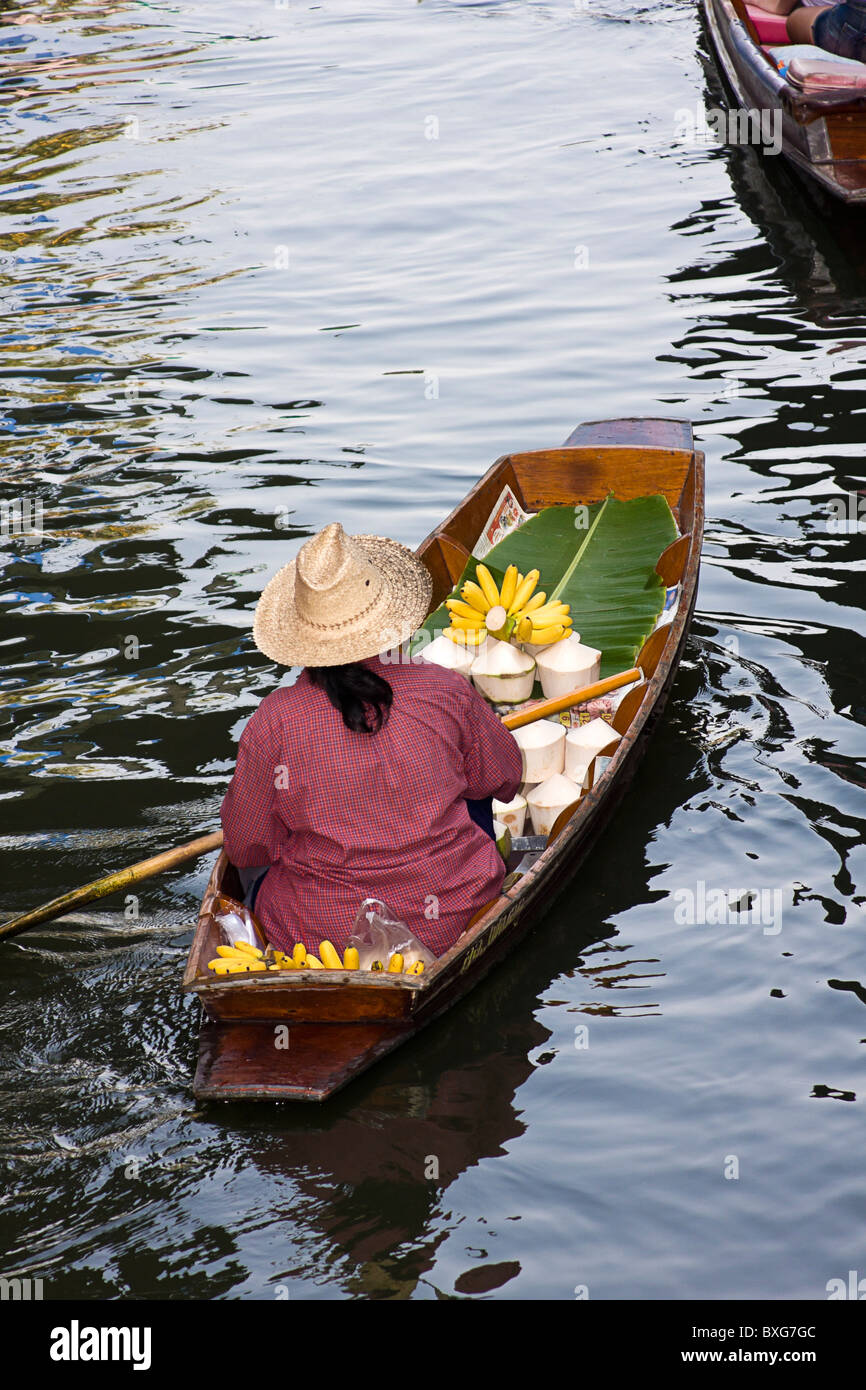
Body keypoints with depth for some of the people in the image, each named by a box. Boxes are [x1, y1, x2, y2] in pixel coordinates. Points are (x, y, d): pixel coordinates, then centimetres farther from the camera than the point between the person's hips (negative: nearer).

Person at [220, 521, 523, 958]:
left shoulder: (272, 723, -16)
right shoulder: (446, 692, -13)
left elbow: (246, 848, -4)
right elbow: (503, 778, 6)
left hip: (319, 935, -1)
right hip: (449, 924, 1)